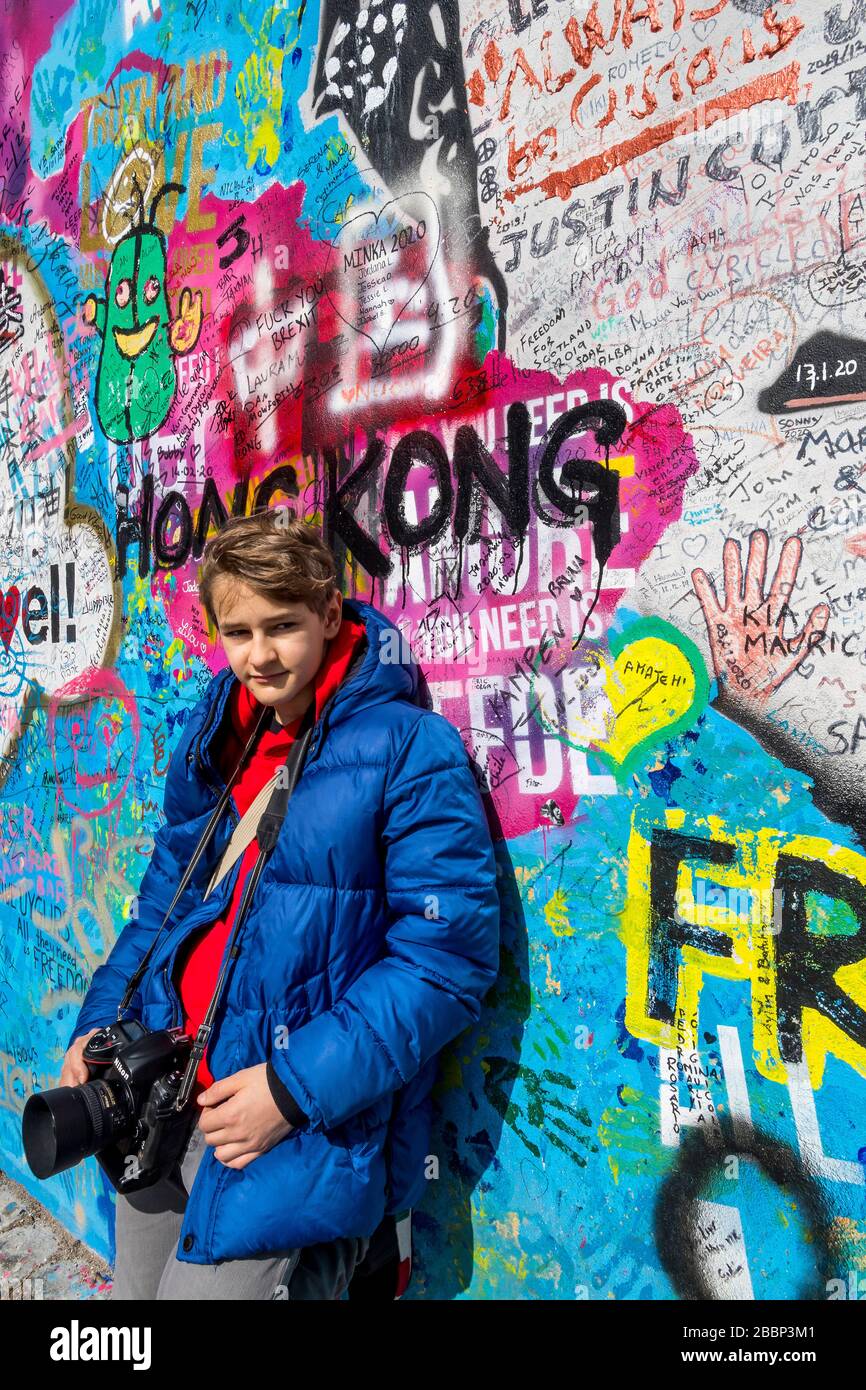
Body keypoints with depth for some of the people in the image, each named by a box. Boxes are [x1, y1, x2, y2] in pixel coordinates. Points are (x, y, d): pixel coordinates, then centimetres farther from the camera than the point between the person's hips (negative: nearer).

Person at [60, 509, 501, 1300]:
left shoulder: (409, 750, -14)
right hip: (163, 1115, 7)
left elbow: (447, 956, -17)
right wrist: (101, 1024, 3)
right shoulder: (212, 742, 6)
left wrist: (296, 1086, -22)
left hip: (304, 1140, -7)